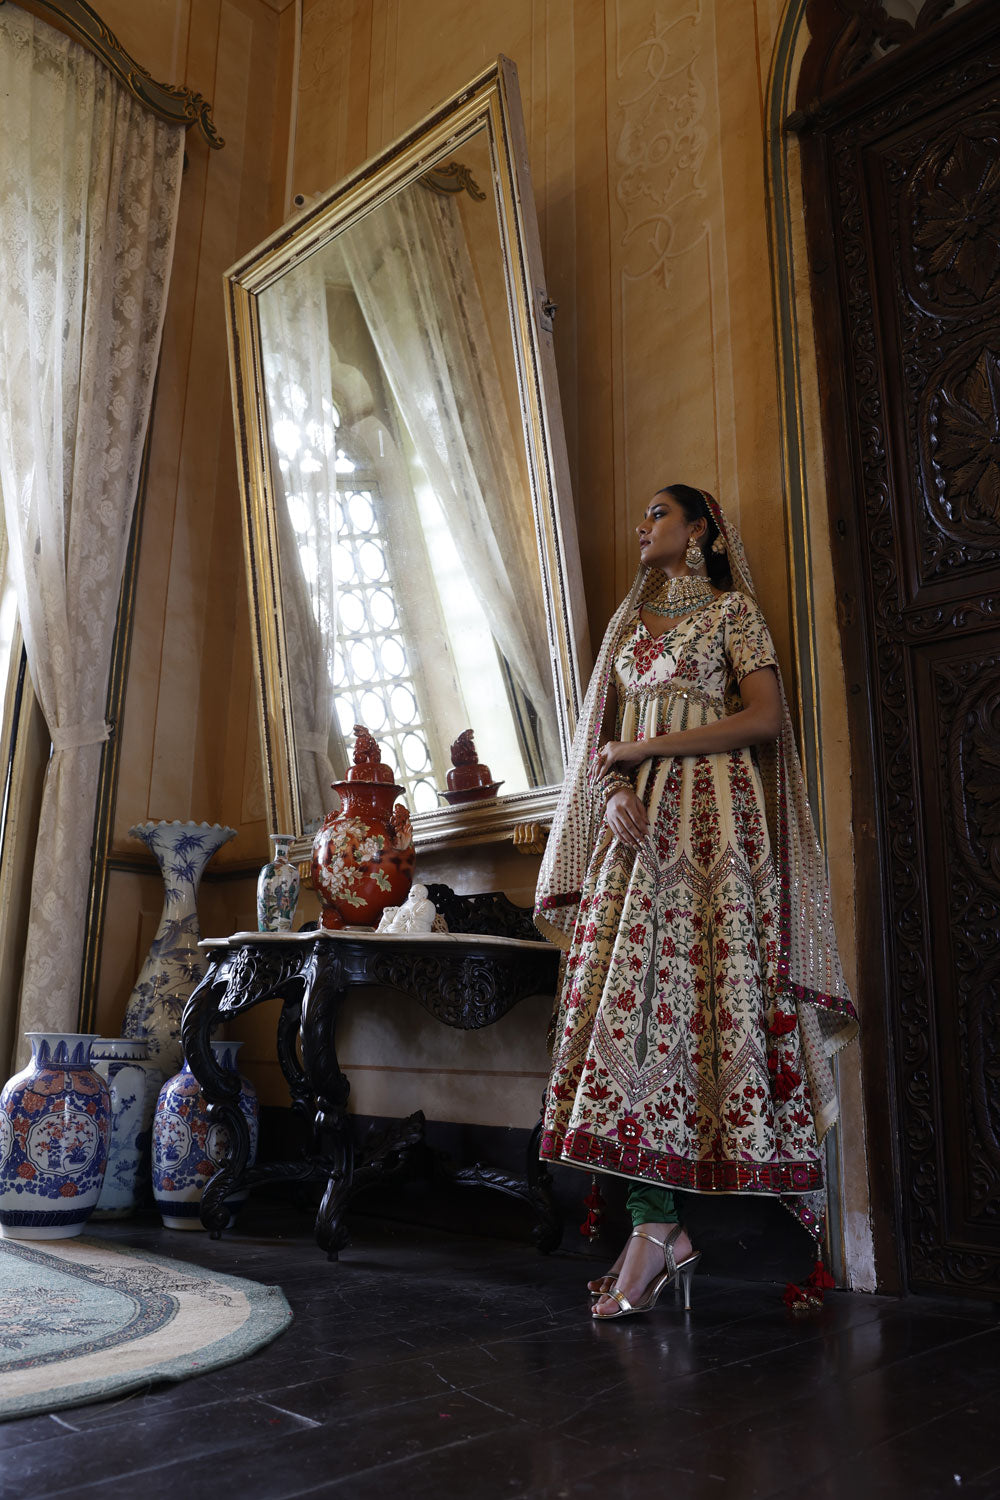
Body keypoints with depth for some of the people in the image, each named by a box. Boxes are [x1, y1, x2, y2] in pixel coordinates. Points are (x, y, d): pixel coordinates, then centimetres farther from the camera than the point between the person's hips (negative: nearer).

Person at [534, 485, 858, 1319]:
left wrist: (648, 746, -8)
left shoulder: (732, 610, 6)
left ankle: (658, 1227, -4)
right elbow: (601, 737, 17)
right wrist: (612, 790, -5)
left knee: (693, 989, -10)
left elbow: (766, 717, -7)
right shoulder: (630, 624, 23)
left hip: (711, 821, -5)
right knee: (633, 992, -6)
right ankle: (659, 1226, -5)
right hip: (637, 827, 5)